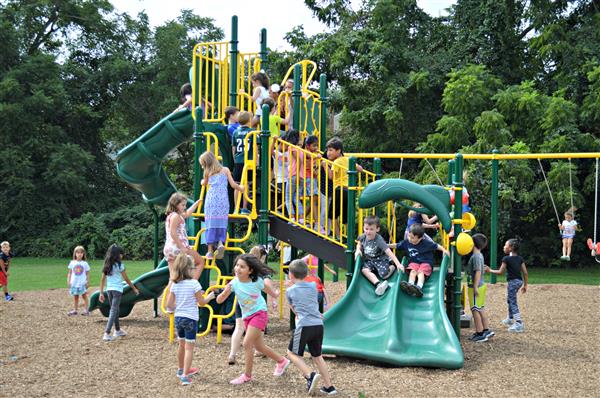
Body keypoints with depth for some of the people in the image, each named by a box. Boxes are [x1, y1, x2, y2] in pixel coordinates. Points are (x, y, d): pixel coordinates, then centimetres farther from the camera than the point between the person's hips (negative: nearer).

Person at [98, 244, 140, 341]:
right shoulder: (119, 265, -9)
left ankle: (118, 330, 32)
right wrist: (134, 288, 7)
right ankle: (107, 334, -16)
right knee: (113, 311, -7)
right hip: (117, 290, -6)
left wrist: (101, 293, 10)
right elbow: (126, 279, -4)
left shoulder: (107, 265, 8)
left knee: (115, 310, 20)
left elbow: (102, 279, 7)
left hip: (109, 289, 6)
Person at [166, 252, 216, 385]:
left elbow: (169, 304, 1)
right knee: (189, 347, -3)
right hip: (190, 319, -6)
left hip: (178, 318, 6)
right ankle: (184, 376, -12)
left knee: (182, 345, 24)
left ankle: (181, 369, 41)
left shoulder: (174, 284, 1)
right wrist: (209, 297, 11)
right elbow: (202, 302, -8)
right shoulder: (194, 283, -14)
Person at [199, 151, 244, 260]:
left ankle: (210, 250, 0)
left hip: (211, 199, 0)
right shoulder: (225, 170, 12)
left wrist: (203, 181, 53)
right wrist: (240, 188, 29)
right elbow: (233, 185, 8)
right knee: (222, 222, 5)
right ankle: (220, 242, -19)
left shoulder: (208, 172, 11)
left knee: (211, 223, 2)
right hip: (223, 199, 0)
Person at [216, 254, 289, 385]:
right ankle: (282, 361, 38)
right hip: (247, 316, 5)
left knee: (247, 343, -16)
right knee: (259, 346, 15)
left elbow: (266, 289, 5)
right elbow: (219, 300, -20)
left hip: (259, 313, -5)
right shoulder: (234, 283, -15)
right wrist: (225, 292, -40)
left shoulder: (257, 281, -19)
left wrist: (275, 295, 23)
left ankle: (247, 375, -1)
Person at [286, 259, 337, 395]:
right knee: (317, 355, 17)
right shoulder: (313, 286, 14)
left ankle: (310, 375, -9)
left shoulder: (290, 291, 4)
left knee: (292, 352, 11)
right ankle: (328, 386, 16)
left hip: (304, 326, -5)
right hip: (319, 325, 5)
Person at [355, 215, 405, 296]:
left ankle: (392, 267, 9)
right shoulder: (363, 237, -11)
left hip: (381, 260, -5)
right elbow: (359, 244, 15)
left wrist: (398, 264, -40)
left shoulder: (379, 240, -28)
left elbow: (389, 252, -33)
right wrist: (358, 250, -8)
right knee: (364, 270, -26)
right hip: (369, 260, 5)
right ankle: (378, 284, -38)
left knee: (384, 275, -25)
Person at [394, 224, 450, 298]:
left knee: (420, 272, -31)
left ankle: (419, 287, -56)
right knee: (413, 271, -28)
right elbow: (396, 246, 12)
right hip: (414, 262, 3)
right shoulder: (406, 242, 1)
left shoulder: (426, 243, -10)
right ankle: (410, 285, -54)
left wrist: (444, 250, -17)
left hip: (426, 263, -3)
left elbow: (436, 246, -3)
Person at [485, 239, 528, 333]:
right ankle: (510, 319, 40)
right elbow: (525, 273, 6)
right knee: (509, 300, 26)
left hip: (512, 282, -8)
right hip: (519, 281, 8)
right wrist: (525, 285, 13)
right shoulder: (520, 258, 7)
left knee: (513, 303, -6)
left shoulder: (506, 259, -12)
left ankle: (519, 324, -13)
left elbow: (500, 272, -9)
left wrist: (490, 270, 5)